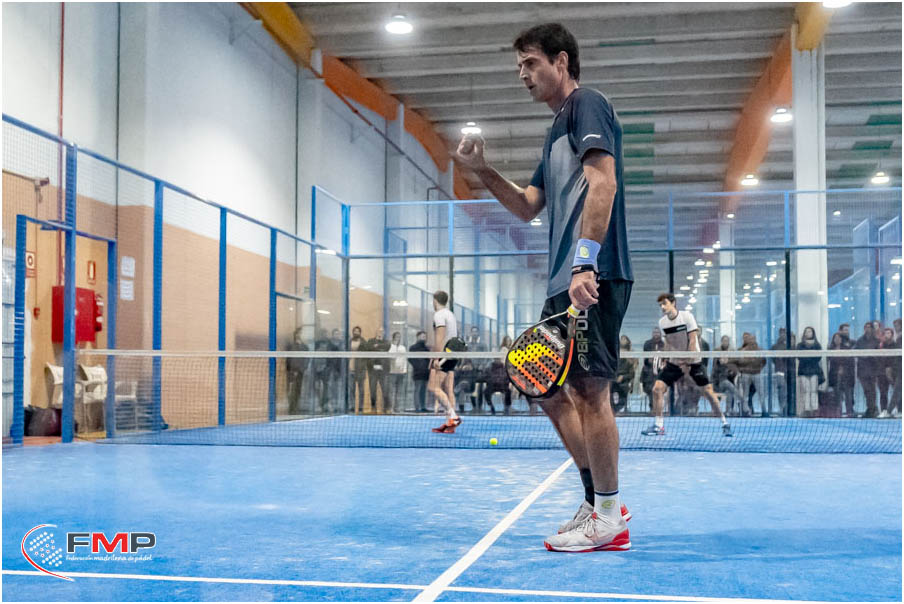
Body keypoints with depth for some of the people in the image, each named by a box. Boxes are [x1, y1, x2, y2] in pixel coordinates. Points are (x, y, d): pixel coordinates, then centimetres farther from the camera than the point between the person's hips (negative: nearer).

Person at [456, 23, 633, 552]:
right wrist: (482, 170, 14)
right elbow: (528, 207, 28)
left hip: (595, 277, -10)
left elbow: (603, 182, -18)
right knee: (552, 390, 11)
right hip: (565, 283, 10)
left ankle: (608, 520, 1)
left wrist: (584, 264, -27)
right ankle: (600, 502, 19)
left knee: (589, 388, -9)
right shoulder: (557, 129, 26)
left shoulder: (587, 105, -3)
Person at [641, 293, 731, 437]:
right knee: (657, 388, -10)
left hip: (693, 361, -4)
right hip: (675, 362, 4)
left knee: (708, 392, -4)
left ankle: (724, 423, 12)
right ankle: (658, 425, -2)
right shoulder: (662, 322, 0)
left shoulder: (687, 316, -14)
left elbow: (692, 341, -15)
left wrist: (688, 363, -16)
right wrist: (666, 361, 5)